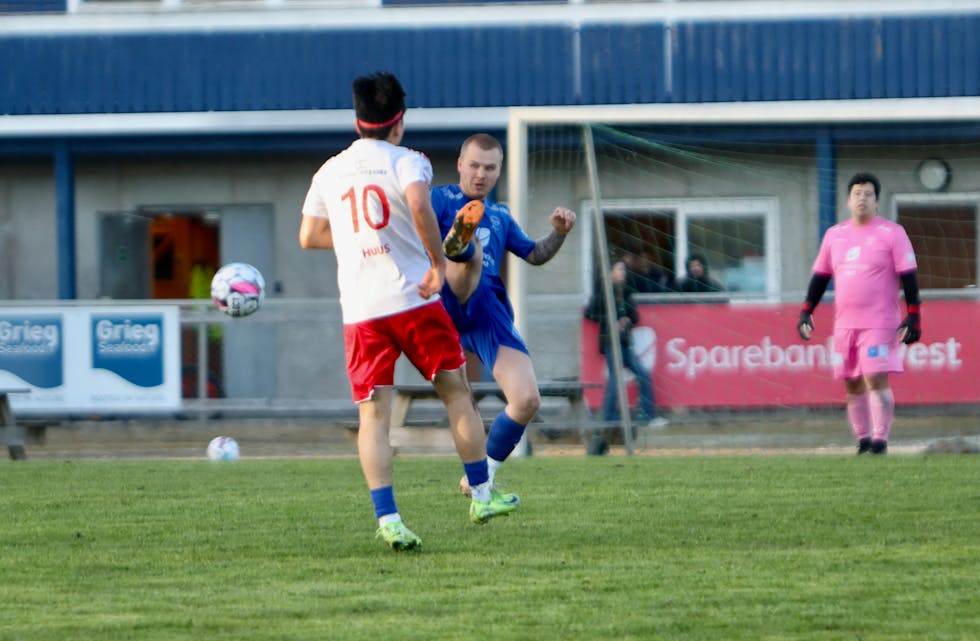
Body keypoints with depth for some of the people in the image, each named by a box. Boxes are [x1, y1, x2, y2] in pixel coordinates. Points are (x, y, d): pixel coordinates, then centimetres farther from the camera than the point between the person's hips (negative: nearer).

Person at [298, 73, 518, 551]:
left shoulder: (329, 172, 11)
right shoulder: (405, 161, -4)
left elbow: (309, 237, 16)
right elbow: (418, 205, -24)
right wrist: (438, 262, -14)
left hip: (360, 311, 3)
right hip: (413, 298, -3)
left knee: (373, 414, -1)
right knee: (456, 392, 14)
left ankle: (386, 517, -14)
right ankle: (482, 496, 20)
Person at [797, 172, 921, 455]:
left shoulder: (892, 233, 0)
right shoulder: (834, 235, 13)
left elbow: (908, 277, -3)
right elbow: (820, 276, 18)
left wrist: (913, 317, -10)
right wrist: (806, 312, 11)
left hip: (880, 323, -5)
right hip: (844, 324, 5)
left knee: (876, 380, -14)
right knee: (853, 386, 6)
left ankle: (880, 441, -12)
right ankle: (863, 441, 14)